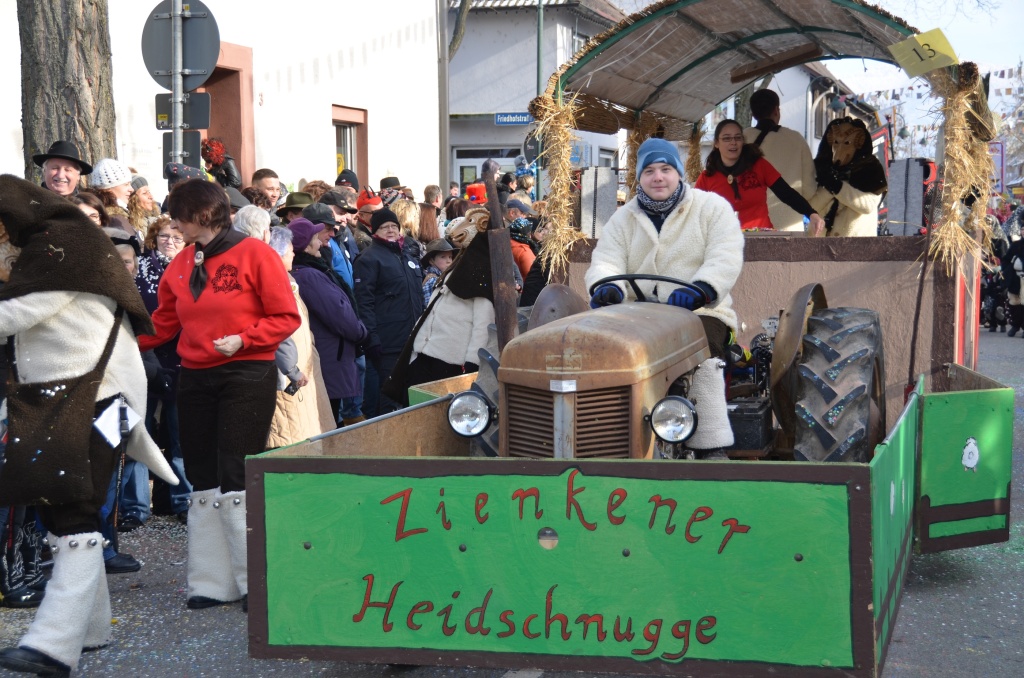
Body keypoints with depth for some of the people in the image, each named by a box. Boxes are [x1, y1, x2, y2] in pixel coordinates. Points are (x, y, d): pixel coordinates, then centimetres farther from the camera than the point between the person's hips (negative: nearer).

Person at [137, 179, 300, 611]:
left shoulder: (254, 254, -7)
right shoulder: (180, 265, 9)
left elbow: (286, 317, -8)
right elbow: (162, 324, 12)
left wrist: (242, 340, -19)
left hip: (246, 377, -6)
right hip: (195, 380, 6)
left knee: (237, 480, -9)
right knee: (203, 482, 8)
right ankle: (212, 582, 16)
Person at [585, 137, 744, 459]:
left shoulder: (713, 208, 7)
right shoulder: (623, 219, 18)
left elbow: (725, 261, -7)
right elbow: (605, 262, 4)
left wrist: (699, 291, -28)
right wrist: (607, 287, -23)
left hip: (700, 313, -3)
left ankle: (711, 448, -34)